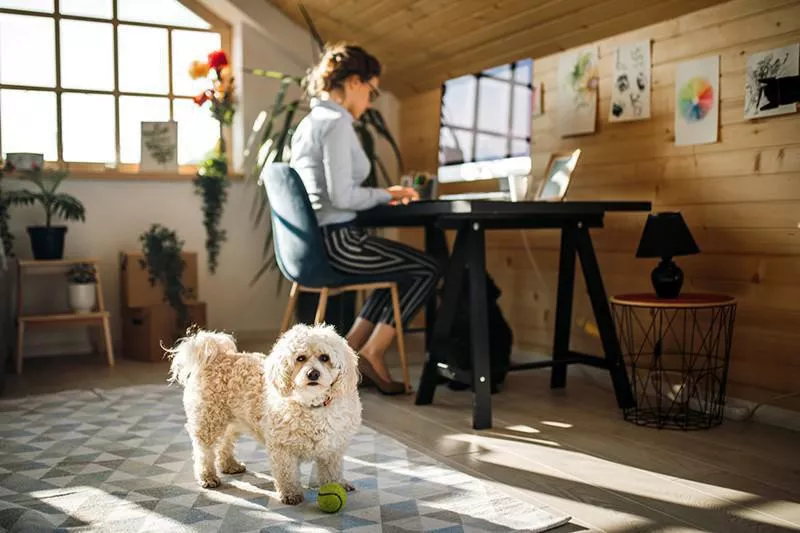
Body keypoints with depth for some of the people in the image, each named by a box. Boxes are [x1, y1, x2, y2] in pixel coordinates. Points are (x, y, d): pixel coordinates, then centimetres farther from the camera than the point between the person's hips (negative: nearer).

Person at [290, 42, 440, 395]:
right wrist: (386, 195, -6)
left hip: (315, 240, 10)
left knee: (405, 268, 24)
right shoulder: (337, 123, -15)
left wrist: (382, 195, 12)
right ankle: (371, 353, 6)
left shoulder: (308, 123, 16)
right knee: (428, 269, 3)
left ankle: (351, 348, 18)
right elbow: (341, 196, -23)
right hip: (336, 241, -10)